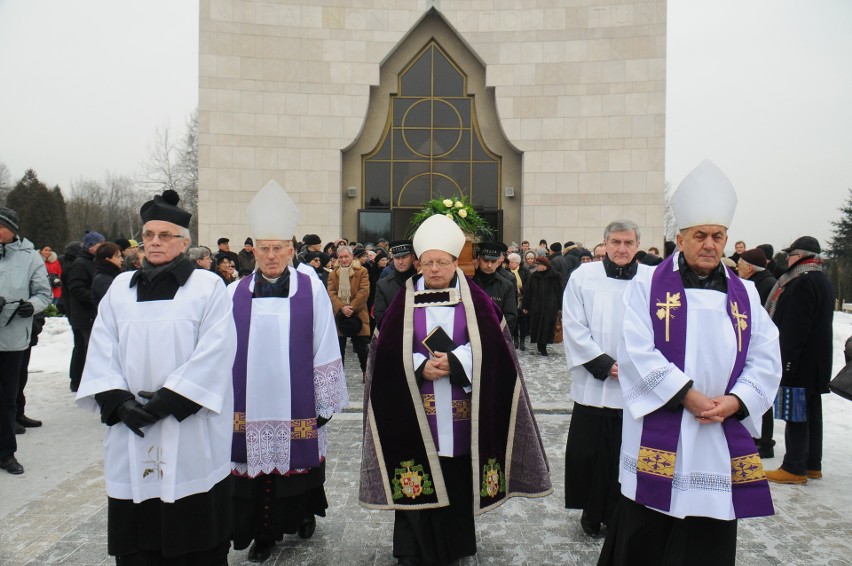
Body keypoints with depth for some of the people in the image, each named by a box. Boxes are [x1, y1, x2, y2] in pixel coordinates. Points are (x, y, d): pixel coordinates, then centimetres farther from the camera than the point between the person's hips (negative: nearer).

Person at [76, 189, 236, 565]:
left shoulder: (207, 286, -2)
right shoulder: (121, 288, 11)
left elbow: (216, 351, -11)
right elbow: (102, 351, 6)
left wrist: (169, 398, -16)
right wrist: (119, 401, -8)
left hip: (190, 429, -3)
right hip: (131, 428, 4)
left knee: (190, 526, 4)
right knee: (135, 530, 9)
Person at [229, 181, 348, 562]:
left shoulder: (311, 290, -3)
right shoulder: (235, 294, 2)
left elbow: (325, 350, -1)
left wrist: (325, 403, -1)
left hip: (296, 406, -1)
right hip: (250, 406, 1)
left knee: (298, 463, 11)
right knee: (256, 466, 7)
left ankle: (304, 513, 38)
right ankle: (264, 532, 27)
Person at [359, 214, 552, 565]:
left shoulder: (475, 299, 2)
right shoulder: (404, 301, 2)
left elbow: (492, 346, -5)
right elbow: (387, 353, -1)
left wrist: (454, 362, -17)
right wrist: (421, 366, -16)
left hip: (461, 412, 0)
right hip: (416, 411, 0)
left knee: (459, 479, 9)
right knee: (418, 481, 3)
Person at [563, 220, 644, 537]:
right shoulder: (584, 276, -1)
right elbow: (574, 327, -4)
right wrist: (604, 364, -10)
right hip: (593, 384, -1)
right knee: (590, 451, 5)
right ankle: (592, 512, 23)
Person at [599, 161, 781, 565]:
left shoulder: (745, 295, 11)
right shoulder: (648, 285, -1)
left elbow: (766, 360, 5)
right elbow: (637, 352, -10)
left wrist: (734, 401, -11)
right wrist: (688, 395, -15)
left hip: (722, 443, 3)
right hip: (658, 438, -3)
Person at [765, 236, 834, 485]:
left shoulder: (803, 282, -17)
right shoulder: (823, 280, 16)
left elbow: (796, 327, -23)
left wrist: (786, 360, -21)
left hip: (800, 361, -10)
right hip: (817, 361, 10)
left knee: (796, 415, -5)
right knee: (811, 413, 14)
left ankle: (794, 468, 0)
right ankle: (812, 465, 22)